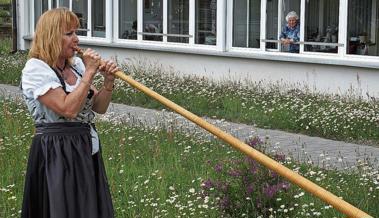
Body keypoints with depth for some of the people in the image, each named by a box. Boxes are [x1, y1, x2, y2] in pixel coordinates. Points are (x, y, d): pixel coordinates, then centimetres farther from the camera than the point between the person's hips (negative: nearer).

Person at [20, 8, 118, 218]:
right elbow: (68, 109, -22)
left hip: (86, 151, 7)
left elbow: (99, 107, 13)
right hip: (57, 154, -7)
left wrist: (108, 81, -4)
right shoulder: (36, 69, -13)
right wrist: (89, 72, -16)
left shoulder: (76, 65, 9)